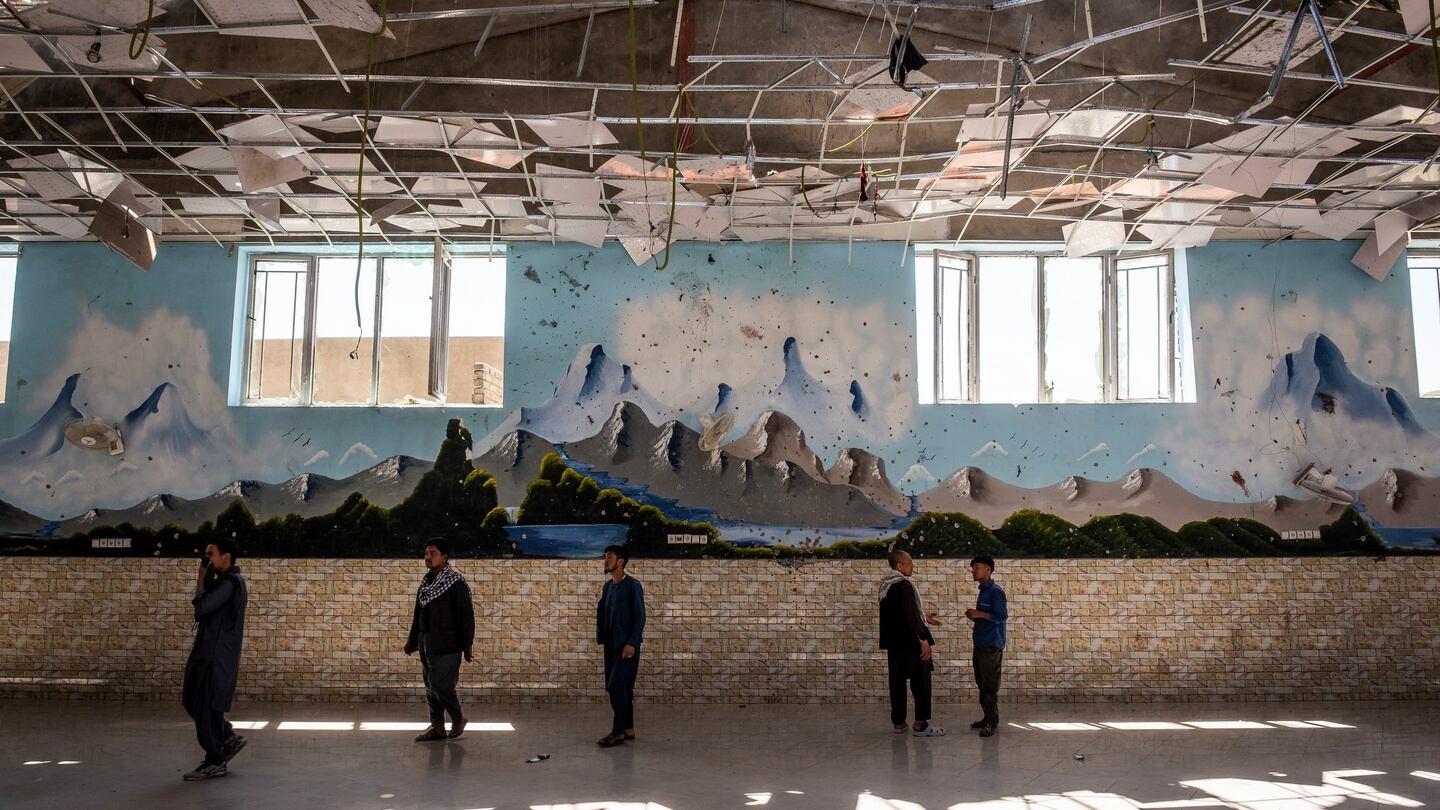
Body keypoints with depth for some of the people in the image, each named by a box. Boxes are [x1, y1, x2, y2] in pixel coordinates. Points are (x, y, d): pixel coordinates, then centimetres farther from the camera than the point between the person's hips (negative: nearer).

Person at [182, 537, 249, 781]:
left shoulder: (230, 582, -17)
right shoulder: (227, 581, 17)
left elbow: (202, 607, -23)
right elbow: (204, 609, 16)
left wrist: (201, 581, -9)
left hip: (217, 656, -10)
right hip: (208, 653, 10)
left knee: (207, 706, -3)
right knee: (192, 700, 15)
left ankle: (215, 762, 7)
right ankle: (229, 738, 22)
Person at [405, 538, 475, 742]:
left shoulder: (456, 582, -11)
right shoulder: (426, 582, 11)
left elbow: (466, 614, -12)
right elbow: (418, 613, 19)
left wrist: (467, 644, -14)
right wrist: (412, 640, 19)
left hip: (446, 645, -7)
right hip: (426, 643, 7)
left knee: (441, 685, -8)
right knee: (431, 687, 11)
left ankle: (458, 719, 15)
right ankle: (437, 727, 22)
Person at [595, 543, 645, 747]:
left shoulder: (632, 585, -10)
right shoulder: (607, 586, 13)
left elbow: (640, 617, -14)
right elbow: (601, 613, 17)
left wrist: (631, 643, -20)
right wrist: (600, 636, 6)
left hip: (627, 645, -8)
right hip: (611, 645, 8)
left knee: (617, 686, -11)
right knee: (621, 688, 11)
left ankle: (618, 732, -6)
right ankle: (628, 729, 19)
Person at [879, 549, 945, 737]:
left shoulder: (885, 585, 11)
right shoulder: (903, 585, -17)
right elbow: (910, 614, -23)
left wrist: (923, 617, 23)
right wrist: (923, 639, -20)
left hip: (893, 642, 9)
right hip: (910, 642, -8)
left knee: (897, 680, 11)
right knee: (921, 681, 0)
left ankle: (898, 722, 14)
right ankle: (920, 723, 0)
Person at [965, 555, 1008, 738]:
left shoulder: (995, 591, -10)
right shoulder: (982, 591, 17)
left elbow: (1002, 616, -18)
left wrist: (979, 614, -16)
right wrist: (974, 617, 8)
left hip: (991, 645, -9)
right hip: (980, 644, 9)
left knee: (990, 685, -7)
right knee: (982, 683, 12)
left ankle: (992, 721, -3)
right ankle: (988, 718, 19)